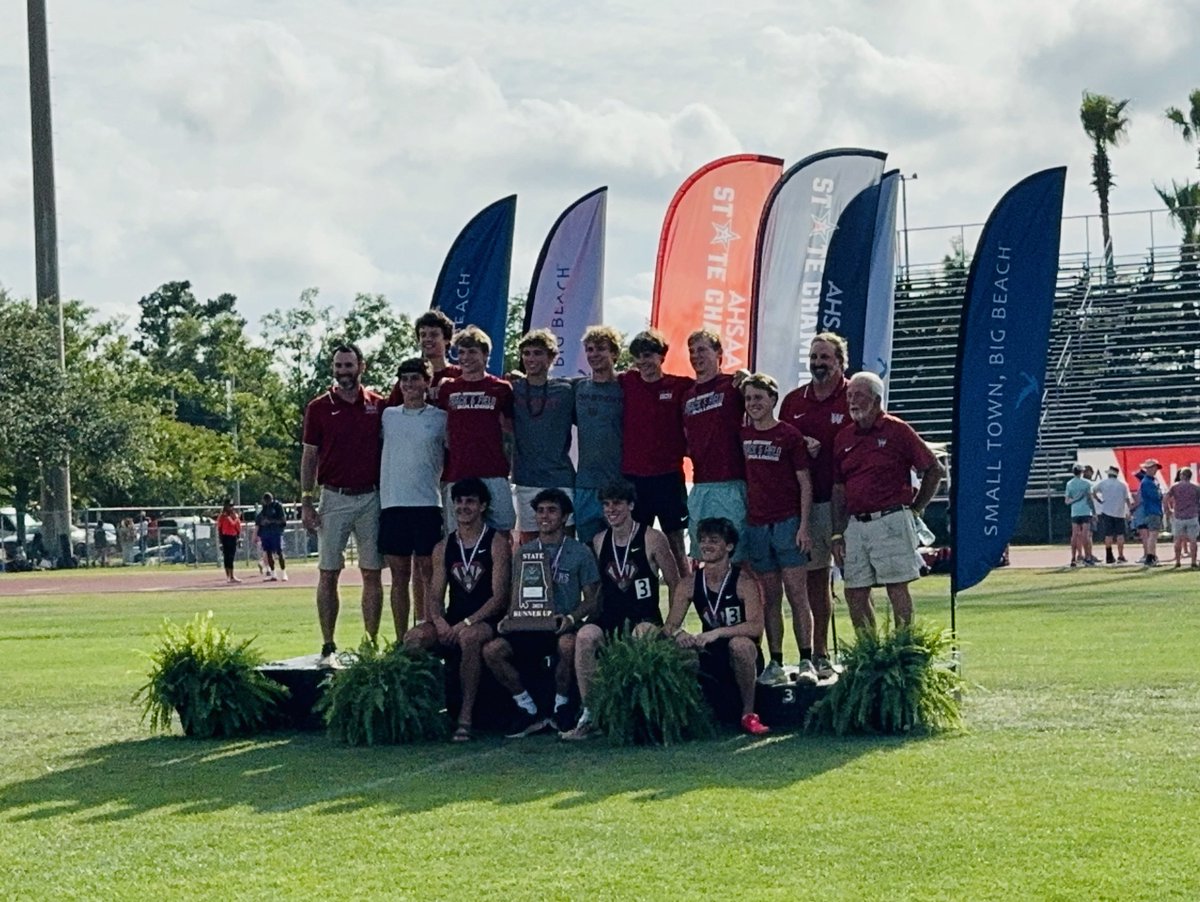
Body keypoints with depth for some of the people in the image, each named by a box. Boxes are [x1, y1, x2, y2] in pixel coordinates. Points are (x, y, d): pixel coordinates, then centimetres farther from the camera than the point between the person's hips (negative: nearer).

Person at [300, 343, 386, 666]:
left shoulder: (379, 406, 6)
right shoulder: (319, 407, 3)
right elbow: (309, 456, 4)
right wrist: (306, 501, -2)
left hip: (371, 497, 1)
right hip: (334, 498, -1)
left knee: (372, 574, 3)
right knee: (328, 574, -2)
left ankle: (372, 644, 8)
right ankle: (328, 646, 2)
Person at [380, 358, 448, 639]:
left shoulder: (441, 419, 5)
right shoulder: (388, 416, 11)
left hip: (427, 503, -2)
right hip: (392, 503, 2)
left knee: (428, 573, -2)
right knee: (399, 576, 5)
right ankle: (401, 640, 8)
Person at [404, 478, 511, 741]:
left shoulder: (496, 544, -1)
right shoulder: (443, 548, 14)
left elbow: (499, 597, -9)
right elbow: (435, 596, 8)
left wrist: (467, 623, -21)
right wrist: (439, 621, -15)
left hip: (487, 622, -4)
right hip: (452, 623, 4)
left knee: (469, 637, -39)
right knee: (414, 638, -25)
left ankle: (466, 716, -35)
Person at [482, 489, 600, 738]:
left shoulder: (580, 552, 7)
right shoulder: (524, 553, 17)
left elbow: (592, 600, 4)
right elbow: (516, 596, 15)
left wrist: (572, 618, -16)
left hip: (563, 627, -3)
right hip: (531, 628, 3)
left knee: (568, 644, -40)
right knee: (491, 651, -24)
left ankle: (560, 709, -15)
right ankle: (530, 712, -9)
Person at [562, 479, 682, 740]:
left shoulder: (652, 539, -1)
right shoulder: (599, 541, 11)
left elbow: (675, 587, 2)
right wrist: (598, 616, 8)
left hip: (645, 617, -3)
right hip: (610, 618, 3)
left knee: (643, 637, -39)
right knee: (585, 636, -30)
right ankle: (588, 716, -25)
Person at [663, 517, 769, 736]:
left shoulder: (744, 581, -14)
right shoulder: (689, 584, -1)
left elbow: (756, 627, -25)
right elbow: (669, 626, -2)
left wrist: (717, 632, -36)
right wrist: (678, 633, -26)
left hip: (744, 656, -4)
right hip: (711, 657, 4)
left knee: (739, 644, -37)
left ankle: (749, 713, -19)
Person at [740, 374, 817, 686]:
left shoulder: (789, 435, -2)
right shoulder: (742, 436, 10)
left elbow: (805, 483, -2)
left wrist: (804, 526, -9)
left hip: (787, 523, -4)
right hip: (756, 525, 4)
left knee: (797, 595, -6)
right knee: (770, 598, 6)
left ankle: (807, 663, -6)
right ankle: (775, 665, 8)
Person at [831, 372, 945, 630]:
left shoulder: (897, 430, -1)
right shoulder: (843, 438, 13)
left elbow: (935, 470, 3)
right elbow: (838, 489, 15)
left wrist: (916, 507, 2)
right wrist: (837, 535, 9)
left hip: (890, 521, -5)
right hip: (854, 524, 5)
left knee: (897, 588, -6)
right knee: (855, 593, 2)